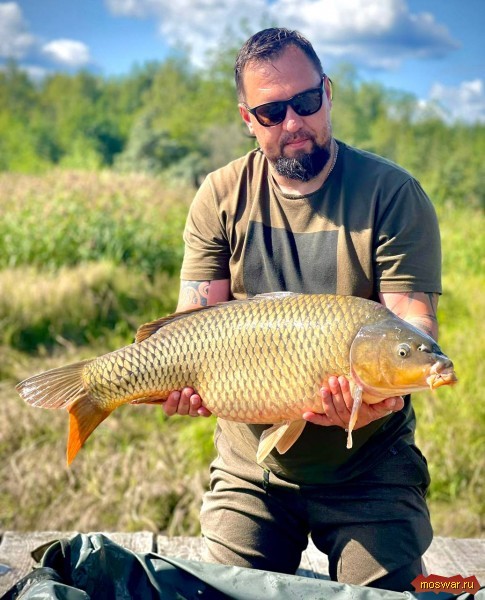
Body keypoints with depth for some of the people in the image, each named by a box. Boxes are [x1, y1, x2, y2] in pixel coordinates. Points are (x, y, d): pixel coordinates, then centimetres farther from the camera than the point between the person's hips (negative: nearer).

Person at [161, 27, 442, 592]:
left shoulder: (391, 192, -10)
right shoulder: (220, 198, -1)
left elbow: (413, 322, -17)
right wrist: (184, 379, -26)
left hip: (369, 471, -2)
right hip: (250, 465, 2)